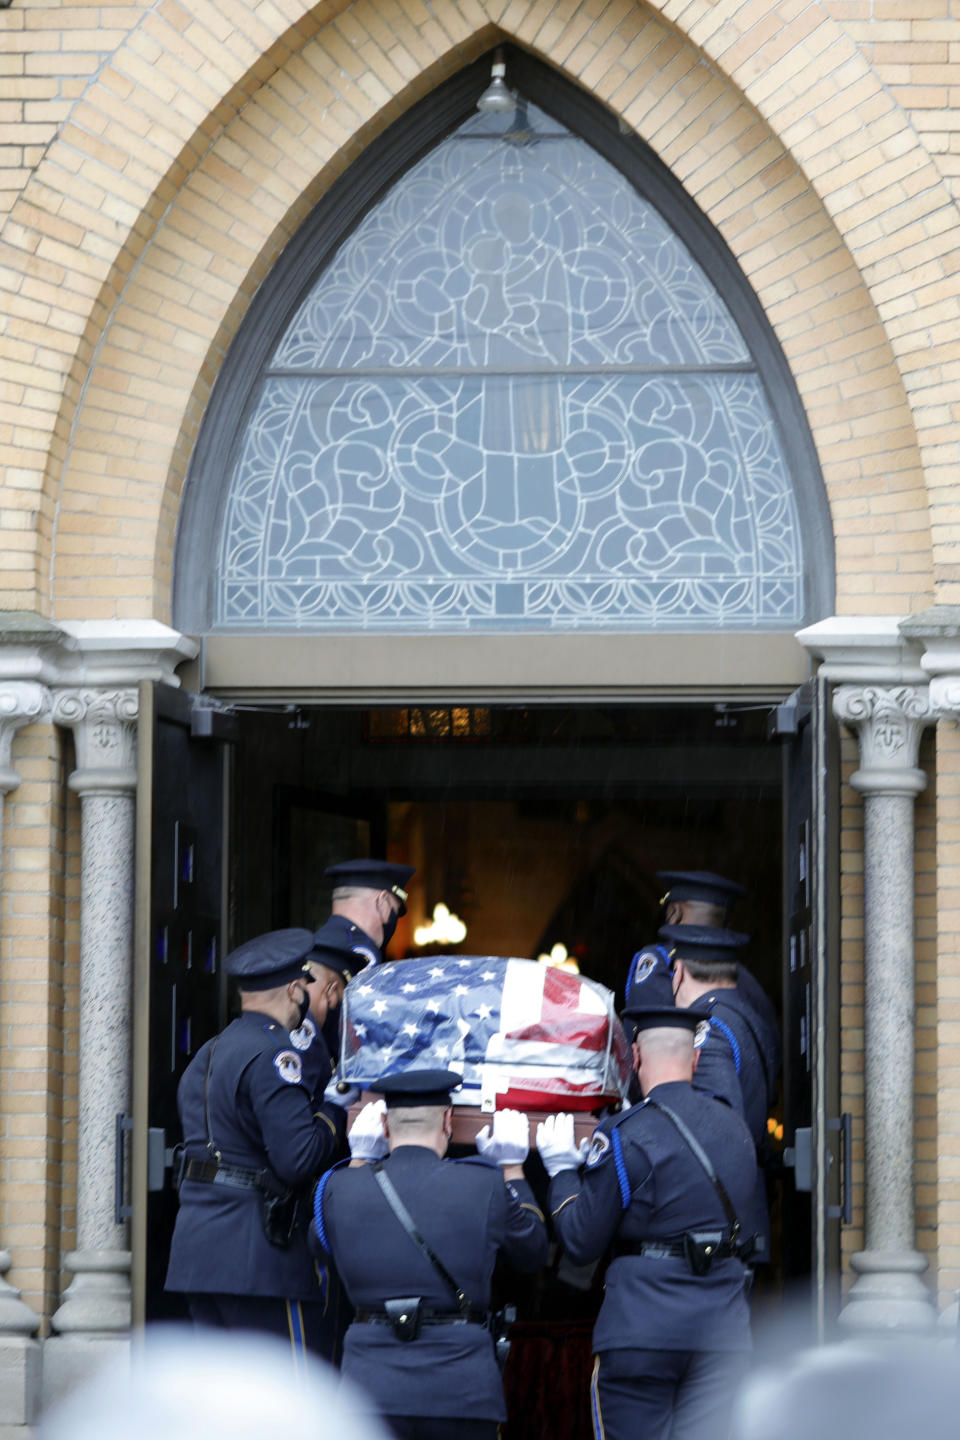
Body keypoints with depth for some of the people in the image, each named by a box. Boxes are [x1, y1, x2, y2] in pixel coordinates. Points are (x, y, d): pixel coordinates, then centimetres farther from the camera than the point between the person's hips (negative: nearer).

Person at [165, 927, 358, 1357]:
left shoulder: (204, 1056, 18)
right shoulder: (272, 1054, -12)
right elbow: (298, 1158, -20)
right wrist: (335, 1108, -4)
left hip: (196, 1248, 9)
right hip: (257, 1256, -9)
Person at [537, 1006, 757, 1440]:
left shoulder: (624, 1136, -9)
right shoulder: (734, 1126, 10)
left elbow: (581, 1245, -5)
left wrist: (562, 1170, 11)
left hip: (642, 1329, -5)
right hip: (723, 1329, 5)